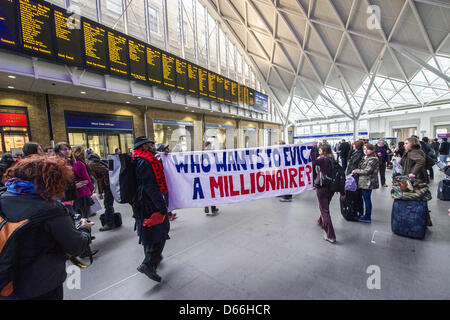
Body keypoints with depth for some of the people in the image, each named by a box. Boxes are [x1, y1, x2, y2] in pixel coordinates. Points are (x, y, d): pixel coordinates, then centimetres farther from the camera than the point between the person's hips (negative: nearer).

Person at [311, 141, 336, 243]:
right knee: (325, 207, 27)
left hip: (322, 187, -8)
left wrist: (313, 148, -32)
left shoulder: (323, 159, -14)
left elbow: (314, 161, -35)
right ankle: (321, 222, 50)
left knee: (324, 210, -2)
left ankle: (331, 236, -2)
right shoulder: (332, 159, 8)